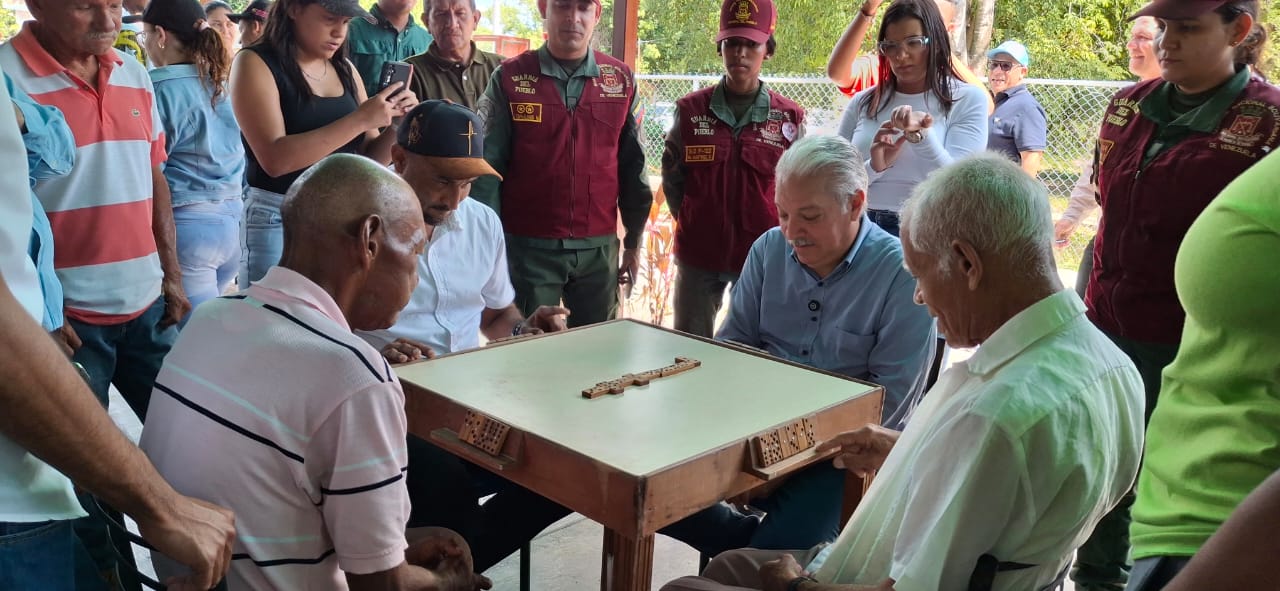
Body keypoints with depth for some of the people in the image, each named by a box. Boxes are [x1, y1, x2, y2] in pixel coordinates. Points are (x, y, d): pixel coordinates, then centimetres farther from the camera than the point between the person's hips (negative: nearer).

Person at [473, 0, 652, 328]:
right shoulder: (509, 78, -2)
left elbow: (632, 166, 9)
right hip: (527, 247, -2)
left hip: (598, 248, 2)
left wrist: (634, 242, 10)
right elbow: (488, 166, -3)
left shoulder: (621, 80, 4)